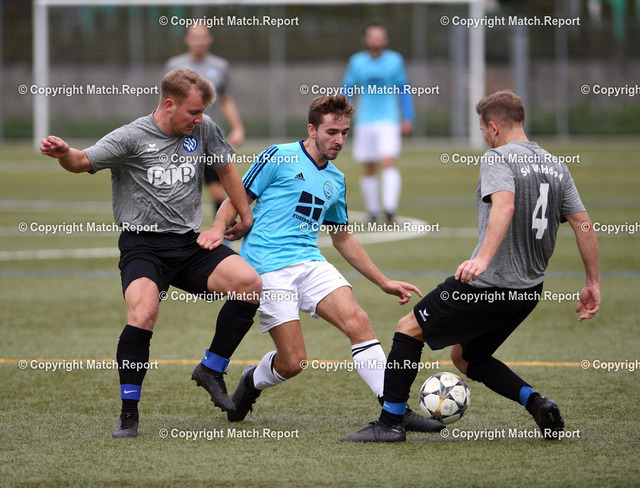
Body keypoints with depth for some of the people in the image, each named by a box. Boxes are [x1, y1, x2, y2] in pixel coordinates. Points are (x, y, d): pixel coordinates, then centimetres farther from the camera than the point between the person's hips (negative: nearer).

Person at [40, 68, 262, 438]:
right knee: (143, 314, -30)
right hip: (142, 244, -5)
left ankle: (211, 370, 3)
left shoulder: (204, 129, 6)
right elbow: (85, 161, -18)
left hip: (189, 242, 5)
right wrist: (64, 153, -41)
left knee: (250, 283, -18)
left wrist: (246, 218, 24)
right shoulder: (132, 137, -8)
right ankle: (129, 413, -14)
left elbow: (226, 168, 21)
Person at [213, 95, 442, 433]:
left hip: (310, 263, 5)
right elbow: (235, 202, 0)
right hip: (268, 266, -5)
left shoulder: (335, 181, 18)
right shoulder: (279, 158, -2)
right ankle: (252, 382, 23)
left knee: (357, 321, -18)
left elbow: (343, 239, 28)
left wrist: (384, 283, 26)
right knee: (293, 363, -11)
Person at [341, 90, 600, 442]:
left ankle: (390, 423, 5)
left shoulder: (497, 159, -10)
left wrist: (483, 258, -42)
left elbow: (505, 205, -31)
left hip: (488, 283, -8)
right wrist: (593, 284, 14)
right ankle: (536, 403, 5)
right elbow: (583, 224, 9)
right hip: (529, 288, 8)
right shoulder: (555, 166, 13)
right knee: (465, 357, 23)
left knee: (409, 328, 6)